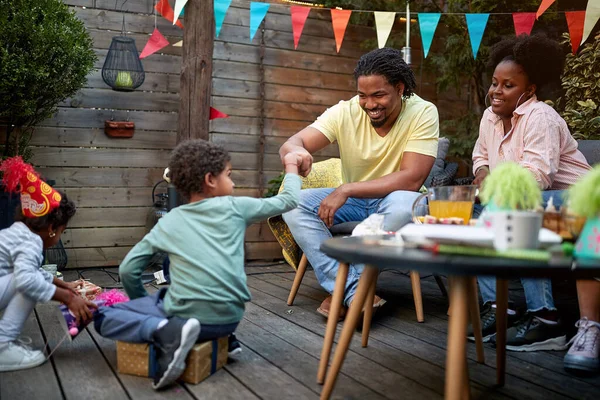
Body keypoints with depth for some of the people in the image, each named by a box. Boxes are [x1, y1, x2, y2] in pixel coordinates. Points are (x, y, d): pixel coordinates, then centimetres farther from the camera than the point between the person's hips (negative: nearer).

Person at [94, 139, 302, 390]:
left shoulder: (169, 222, 7)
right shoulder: (235, 208, 4)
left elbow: (127, 269, 8)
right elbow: (288, 200, 13)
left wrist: (143, 304, 25)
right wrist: (291, 167, 32)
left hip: (185, 315, -3)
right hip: (229, 317, 3)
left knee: (104, 317, 10)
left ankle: (166, 331, -16)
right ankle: (222, 335, 13)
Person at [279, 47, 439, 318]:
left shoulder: (423, 113, -17)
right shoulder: (345, 112, -10)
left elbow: (412, 179, -25)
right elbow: (290, 145, -20)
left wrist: (346, 190, -32)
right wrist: (295, 151, -47)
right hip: (352, 202, 3)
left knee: (403, 204, -38)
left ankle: (341, 290, -22)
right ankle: (354, 292, -27)